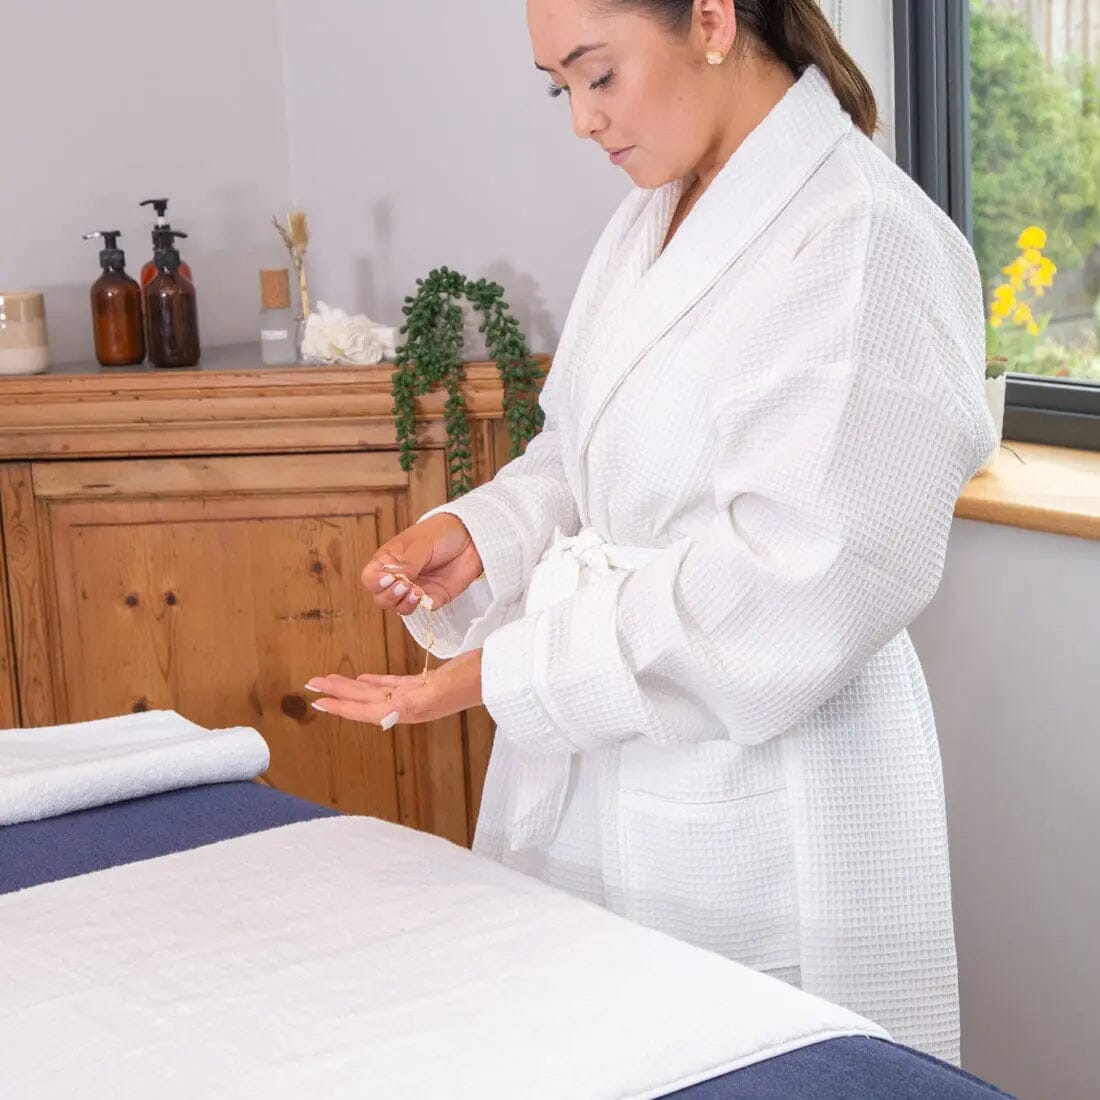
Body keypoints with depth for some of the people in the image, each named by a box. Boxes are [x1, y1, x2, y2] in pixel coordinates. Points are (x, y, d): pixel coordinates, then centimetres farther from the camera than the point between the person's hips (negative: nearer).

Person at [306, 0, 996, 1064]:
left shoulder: (864, 242, -18)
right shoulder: (648, 219, 9)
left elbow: (788, 600, -22)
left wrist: (503, 672, -20)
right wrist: (482, 533, -3)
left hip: (756, 810, -8)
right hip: (590, 789, 8)